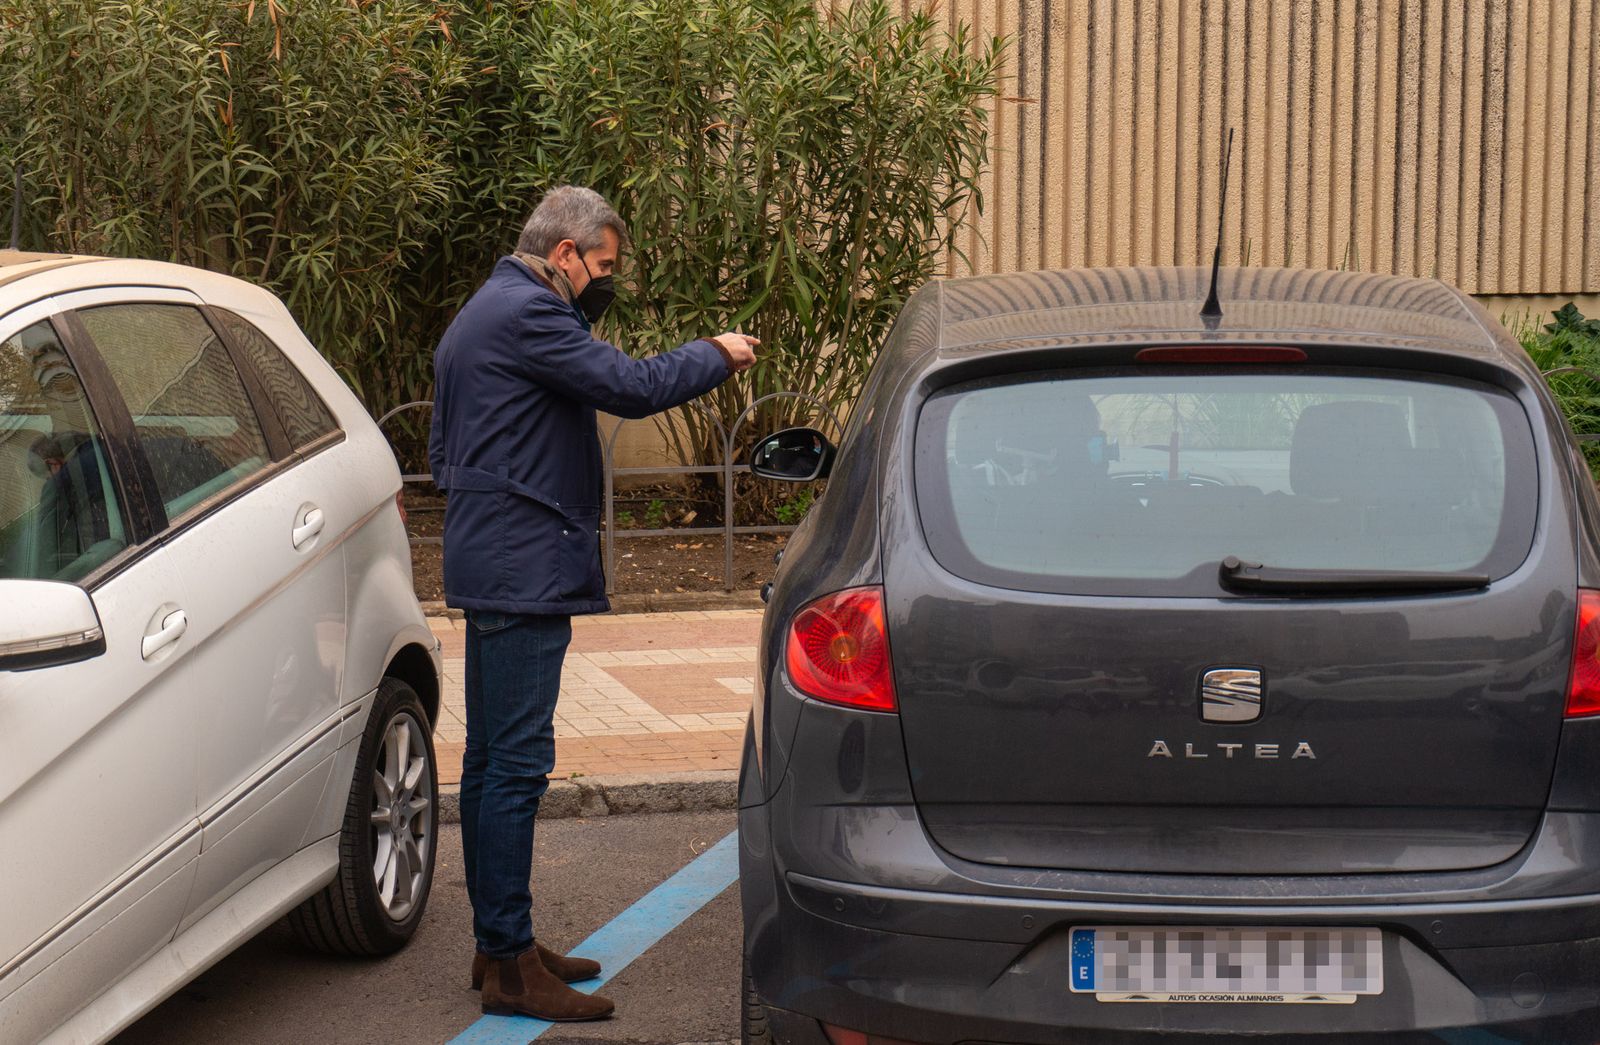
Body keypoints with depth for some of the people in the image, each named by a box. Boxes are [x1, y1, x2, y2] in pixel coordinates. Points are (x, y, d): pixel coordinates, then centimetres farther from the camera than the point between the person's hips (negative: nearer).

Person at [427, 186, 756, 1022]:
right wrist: (717, 356, -6)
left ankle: (498, 943, 23)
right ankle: (510, 966, -7)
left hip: (489, 567, 12)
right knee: (516, 764, -10)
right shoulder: (527, 313, -14)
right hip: (523, 568, -12)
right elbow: (629, 387, -21)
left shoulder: (482, 315, 20)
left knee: (490, 758, 14)